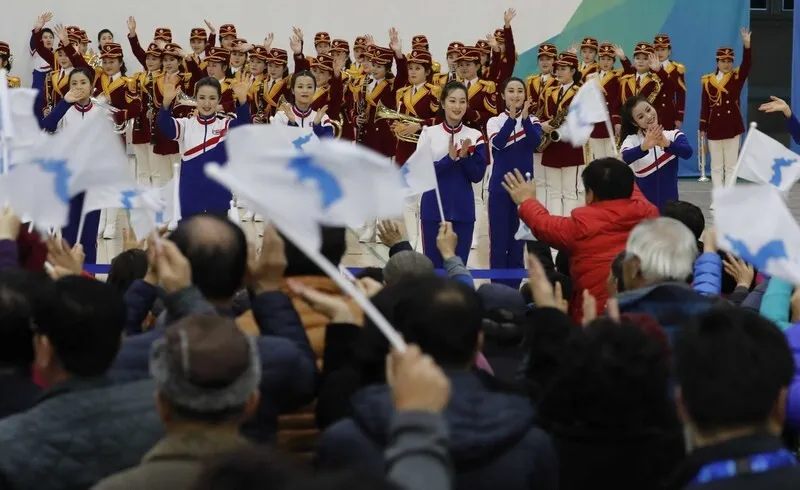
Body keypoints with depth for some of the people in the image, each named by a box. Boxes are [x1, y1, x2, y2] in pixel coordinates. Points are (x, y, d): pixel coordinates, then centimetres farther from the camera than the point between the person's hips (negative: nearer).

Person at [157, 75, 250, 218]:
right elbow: (165, 126, -19)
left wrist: (242, 100, -43)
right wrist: (166, 101, -40)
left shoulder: (226, 126, -1)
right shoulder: (186, 125, 0)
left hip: (219, 199, 0)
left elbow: (243, 124, -22)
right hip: (190, 199, 1)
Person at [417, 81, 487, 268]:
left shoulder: (475, 136, 1)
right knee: (433, 264, 4)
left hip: (463, 210, 1)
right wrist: (449, 159, -17)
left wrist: (464, 157, -17)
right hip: (433, 208, -1)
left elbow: (477, 176, -1)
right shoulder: (429, 133, -2)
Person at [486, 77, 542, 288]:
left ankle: (514, 288, 14)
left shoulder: (533, 121, 2)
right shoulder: (495, 121, 0)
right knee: (498, 239, 0)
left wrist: (525, 118, -34)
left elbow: (536, 142, -19)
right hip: (500, 187, -1)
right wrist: (512, 118, -33)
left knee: (518, 239, 7)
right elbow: (498, 142, -21)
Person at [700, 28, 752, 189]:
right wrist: (703, 127, 3)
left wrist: (747, 44, -32)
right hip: (714, 127, 1)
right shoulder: (708, 80, 4)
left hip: (733, 126, -1)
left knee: (731, 165, 3)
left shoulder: (737, 77, 1)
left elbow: (747, 64, -18)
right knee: (716, 166, 6)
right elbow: (705, 105, 5)